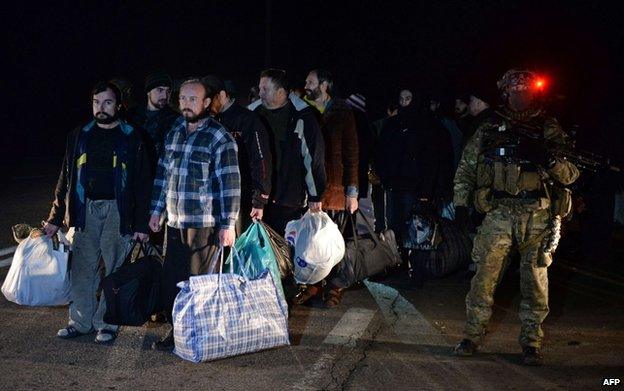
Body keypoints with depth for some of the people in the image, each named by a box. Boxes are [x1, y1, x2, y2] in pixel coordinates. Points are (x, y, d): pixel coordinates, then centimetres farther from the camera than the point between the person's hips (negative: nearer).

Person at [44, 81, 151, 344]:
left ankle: (107, 323, 12)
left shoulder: (131, 138, -1)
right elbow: (66, 178, 11)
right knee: (82, 267, 5)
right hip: (85, 209, 3)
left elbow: (142, 182, -2)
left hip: (118, 210, -3)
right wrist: (55, 218, 7)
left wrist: (141, 224, -7)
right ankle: (79, 321, 16)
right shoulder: (79, 136, 9)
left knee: (114, 268, 1)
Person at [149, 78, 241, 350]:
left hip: (205, 225, -6)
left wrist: (228, 224, -14)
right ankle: (176, 331, 24)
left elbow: (230, 182, -11)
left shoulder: (219, 138, -9)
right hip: (175, 223, 6)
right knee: (171, 280, 10)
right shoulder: (173, 133, 12)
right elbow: (163, 174, 19)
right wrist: (157, 210, 17)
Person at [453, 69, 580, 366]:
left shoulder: (549, 129, 6)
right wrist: (460, 202, 7)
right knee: (485, 275, -2)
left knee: (536, 280, 2)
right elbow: (465, 169, 15)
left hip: (538, 216, 0)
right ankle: (473, 335, 10)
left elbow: (571, 174, 2)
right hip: (499, 213, 0)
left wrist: (548, 159, -17)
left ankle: (531, 342, 13)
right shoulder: (488, 129, 9)